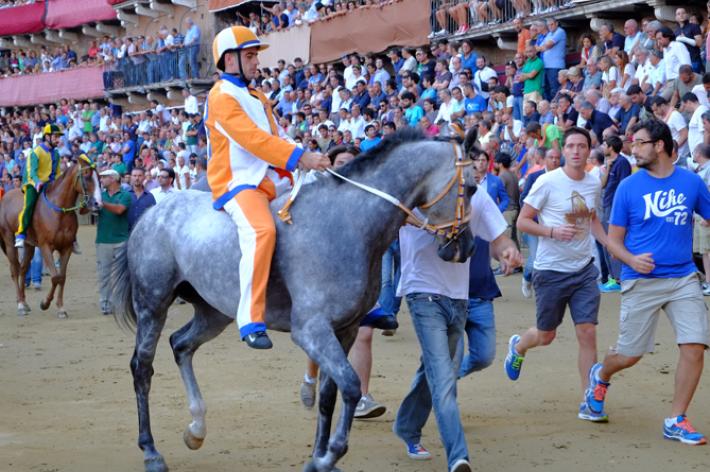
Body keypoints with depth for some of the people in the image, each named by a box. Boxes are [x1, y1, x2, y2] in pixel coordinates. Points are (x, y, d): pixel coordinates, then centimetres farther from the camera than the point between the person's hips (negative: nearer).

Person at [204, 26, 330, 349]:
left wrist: (309, 160, 1)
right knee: (261, 231, -36)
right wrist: (300, 157, -25)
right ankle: (251, 321, -36)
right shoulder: (222, 97, -7)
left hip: (271, 182, 9)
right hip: (237, 182, -9)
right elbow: (252, 139, -19)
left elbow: (276, 138, 19)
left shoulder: (257, 98, 23)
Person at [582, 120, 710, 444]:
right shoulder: (628, 187, 0)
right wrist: (632, 260, -15)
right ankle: (600, 377, 41)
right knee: (629, 355, 5)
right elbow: (613, 239, 4)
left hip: (683, 278, 1)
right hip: (641, 281, -1)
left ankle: (676, 421, 2)